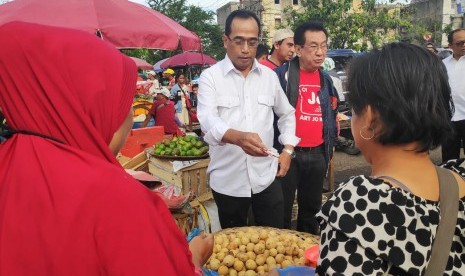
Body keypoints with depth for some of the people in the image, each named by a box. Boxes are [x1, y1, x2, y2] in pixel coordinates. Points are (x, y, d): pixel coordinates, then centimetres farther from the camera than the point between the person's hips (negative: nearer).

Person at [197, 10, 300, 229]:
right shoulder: (210, 77, -6)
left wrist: (288, 149, 6)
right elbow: (208, 120, -21)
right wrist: (238, 137, -41)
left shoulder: (269, 76, 6)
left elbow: (287, 114, 18)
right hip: (227, 181, -2)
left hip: (266, 177, 2)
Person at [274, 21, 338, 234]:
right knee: (282, 209, 6)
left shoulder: (326, 79, 9)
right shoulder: (281, 75, -9)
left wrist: (330, 145, 15)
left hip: (318, 154, 6)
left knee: (312, 208, 18)